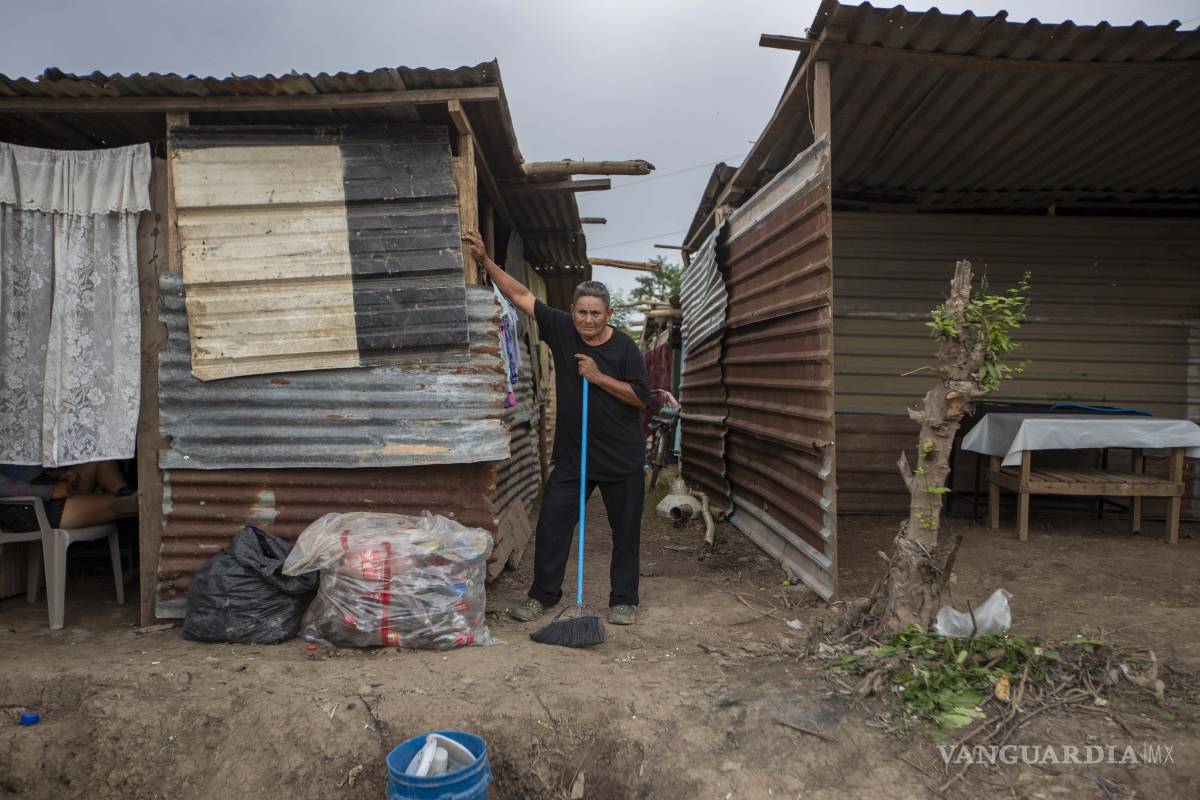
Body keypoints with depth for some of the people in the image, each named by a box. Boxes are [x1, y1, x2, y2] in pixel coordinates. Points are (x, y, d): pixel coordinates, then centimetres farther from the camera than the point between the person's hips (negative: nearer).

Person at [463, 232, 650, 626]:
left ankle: (623, 599, 21)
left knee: (625, 530, 7)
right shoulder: (561, 329, -2)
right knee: (552, 521, 3)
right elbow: (520, 295, 0)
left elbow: (641, 397, -10)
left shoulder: (624, 347, -9)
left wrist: (598, 377, -17)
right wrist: (486, 261, -3)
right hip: (572, 454, 3)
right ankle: (543, 593, 19)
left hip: (621, 458, -2)